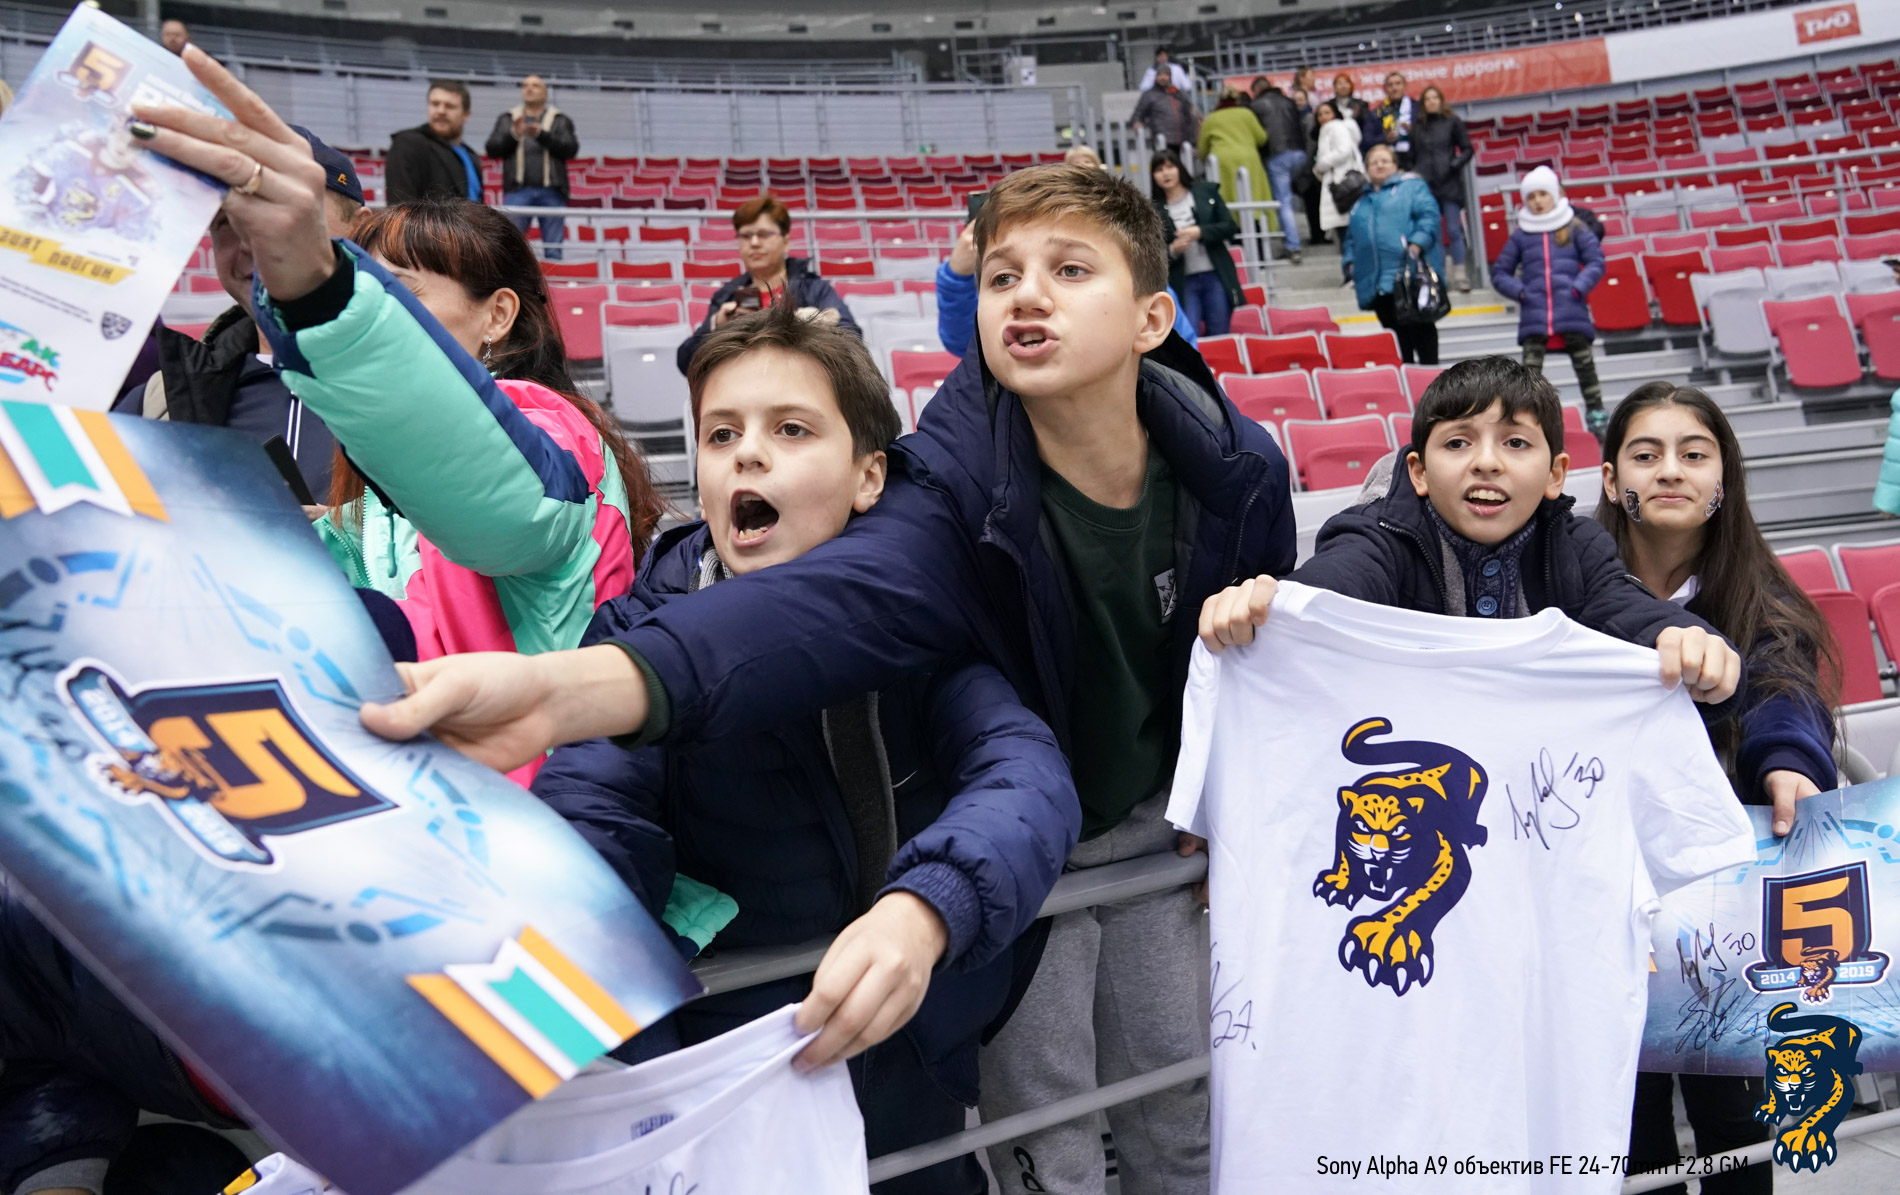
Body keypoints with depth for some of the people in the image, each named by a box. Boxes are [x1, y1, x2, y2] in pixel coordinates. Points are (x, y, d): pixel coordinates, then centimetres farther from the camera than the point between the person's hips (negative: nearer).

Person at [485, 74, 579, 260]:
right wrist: (514, 135, -11)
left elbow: (571, 148, -1)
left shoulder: (560, 120, 14)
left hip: (551, 191, 0)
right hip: (518, 190, 0)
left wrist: (542, 135, -15)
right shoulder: (507, 119, 17)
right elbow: (491, 149, 7)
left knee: (553, 249, -2)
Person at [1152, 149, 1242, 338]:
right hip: (1182, 284, -2)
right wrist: (1172, 251, -17)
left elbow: (1230, 227, 3)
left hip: (1216, 277, 2)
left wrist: (1200, 232, -12)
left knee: (1220, 336, 4)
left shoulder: (1207, 192, 6)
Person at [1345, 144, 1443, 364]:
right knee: (1396, 335, 6)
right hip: (1378, 284, 5)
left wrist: (1417, 244, -20)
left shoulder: (1411, 186, 9)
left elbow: (1429, 215, -6)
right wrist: (1350, 262, 10)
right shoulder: (1361, 201, 25)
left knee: (1420, 327, -4)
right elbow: (1351, 237, 27)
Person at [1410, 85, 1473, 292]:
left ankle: (1460, 274, 0)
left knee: (1454, 230, -3)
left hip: (1449, 184, -3)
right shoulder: (1418, 127, 11)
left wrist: (1454, 165, -11)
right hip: (1425, 185, 3)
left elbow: (1467, 149, 3)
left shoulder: (1452, 122, 4)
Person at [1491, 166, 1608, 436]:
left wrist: (1579, 288, -10)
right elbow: (1499, 273, 12)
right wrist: (1519, 291, -5)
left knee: (1583, 362, 5)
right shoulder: (1520, 235, 10)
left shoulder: (1575, 228, 7)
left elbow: (1597, 261, 4)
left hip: (1571, 310, 0)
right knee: (1530, 368, -6)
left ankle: (1596, 414, 13)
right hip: (1534, 313, 0)